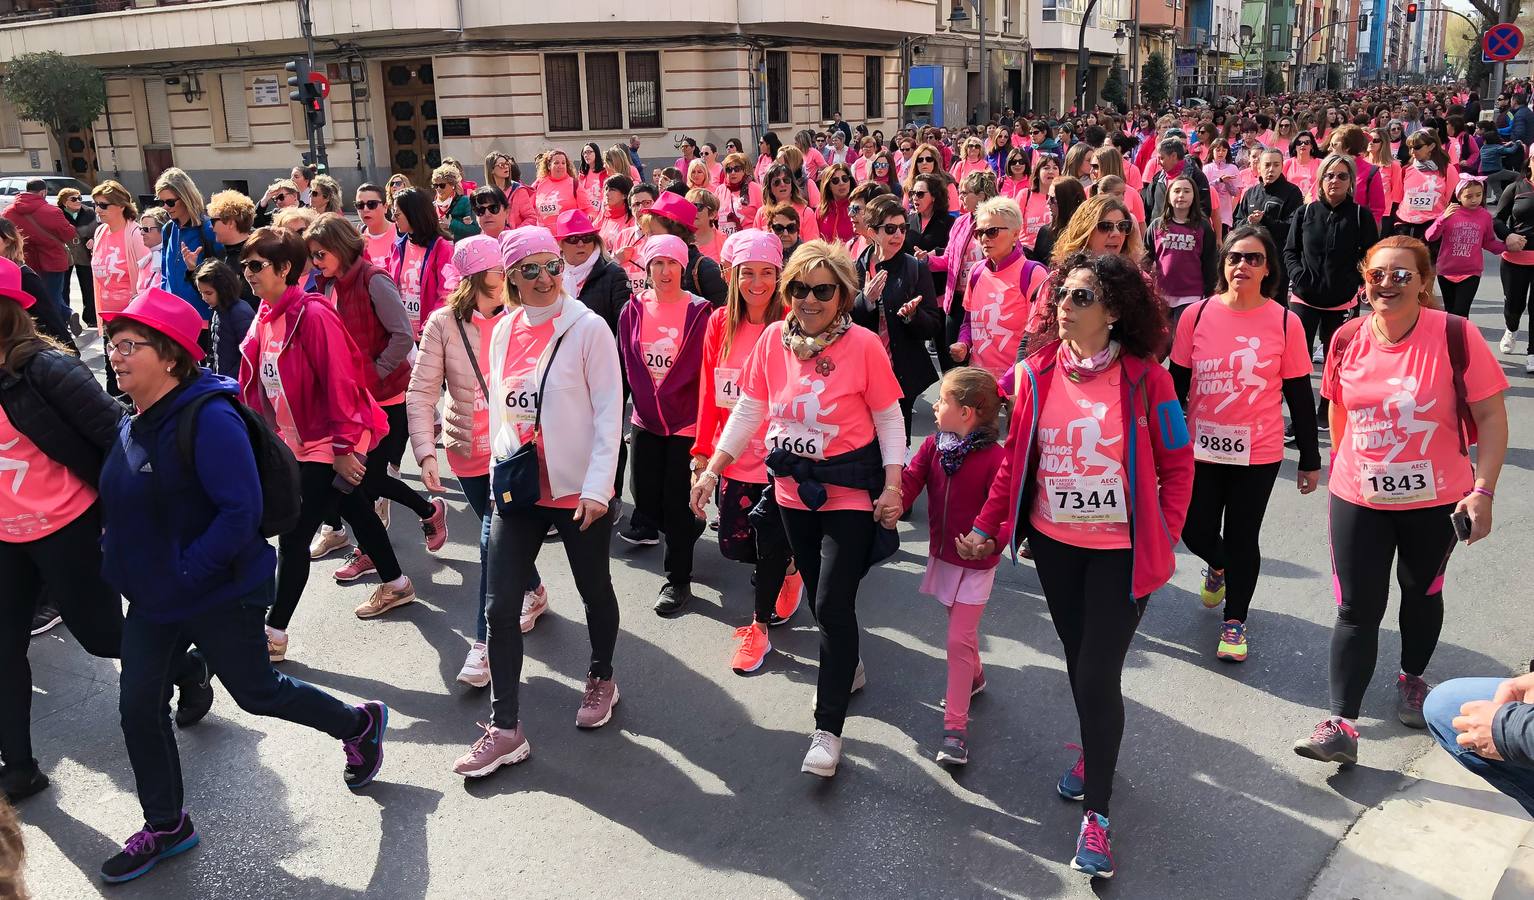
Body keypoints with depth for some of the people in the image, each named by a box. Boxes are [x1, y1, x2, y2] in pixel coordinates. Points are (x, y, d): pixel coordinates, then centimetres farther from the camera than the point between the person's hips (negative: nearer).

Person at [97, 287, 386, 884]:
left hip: (219, 595, -8)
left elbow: (241, 510, -28)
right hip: (152, 599, 8)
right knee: (139, 709, 9)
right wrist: (121, 566, 8)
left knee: (255, 692, 8)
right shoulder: (130, 427, 5)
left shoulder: (208, 417, -23)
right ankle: (166, 827, 30)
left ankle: (359, 725, 34)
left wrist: (187, 570, -26)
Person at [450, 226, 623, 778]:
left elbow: (609, 412, -12)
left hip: (578, 489, -4)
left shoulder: (588, 328, -11)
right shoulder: (505, 331, 5)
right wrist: (498, 469, 11)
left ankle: (601, 679, 41)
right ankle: (505, 729, 9)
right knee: (500, 606, 0)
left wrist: (597, 485, -17)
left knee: (595, 592, 15)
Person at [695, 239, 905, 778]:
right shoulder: (774, 340, -2)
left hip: (851, 491, -4)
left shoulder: (863, 345, -13)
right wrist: (713, 469, 2)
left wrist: (892, 485, -14)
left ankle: (828, 728, 4)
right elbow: (749, 410, 5)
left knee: (833, 603, -8)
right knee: (821, 598, 17)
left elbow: (889, 419, -6)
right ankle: (849, 667, 47)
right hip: (794, 489, 5)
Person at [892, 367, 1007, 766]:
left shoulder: (995, 457, -23)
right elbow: (910, 477, -14)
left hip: (976, 562, -6)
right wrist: (895, 505, -34)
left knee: (959, 640, -6)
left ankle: (956, 726, 3)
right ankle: (974, 677, 52)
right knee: (961, 626, 25)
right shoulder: (934, 446, -4)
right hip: (941, 554, 6)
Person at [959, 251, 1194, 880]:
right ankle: (1096, 753, 45)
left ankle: (1097, 812, 14)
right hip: (1054, 544, 4)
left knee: (1097, 676, -4)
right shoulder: (1036, 373, -3)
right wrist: (986, 526, 2)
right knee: (1078, 662, 18)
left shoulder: (1145, 378, -13)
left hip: (1121, 551, -3)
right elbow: (1015, 458, 5)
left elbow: (1177, 465, -4)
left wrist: (1165, 540, -8)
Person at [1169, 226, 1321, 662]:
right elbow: (1177, 384, 3)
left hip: (1258, 453, -1)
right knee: (1196, 531, 6)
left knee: (1242, 539, 7)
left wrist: (1310, 459, 3)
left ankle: (1235, 622, 27)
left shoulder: (1285, 323, -6)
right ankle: (1217, 567, 43)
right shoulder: (1196, 315, -4)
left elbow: (1299, 396, 0)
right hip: (1200, 448, 1)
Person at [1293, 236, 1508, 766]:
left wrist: (1483, 490, -17)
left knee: (1421, 593, 19)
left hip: (1435, 502, -1)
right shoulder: (1347, 340, -5)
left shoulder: (1454, 336, -15)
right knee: (1357, 609, 0)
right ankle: (1342, 725, 2)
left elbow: (1490, 416, -12)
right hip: (1358, 499, 2)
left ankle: (1412, 678, 45)